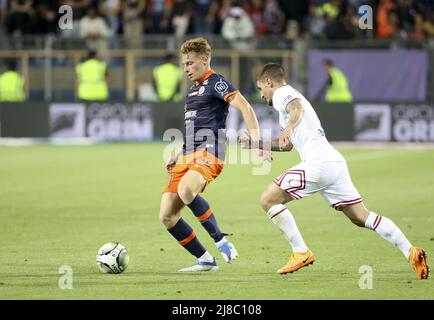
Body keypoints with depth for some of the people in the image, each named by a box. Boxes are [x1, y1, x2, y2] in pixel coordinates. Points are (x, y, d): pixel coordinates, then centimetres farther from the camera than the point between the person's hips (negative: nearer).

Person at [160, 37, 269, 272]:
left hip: (208, 153, -9)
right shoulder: (193, 90, 24)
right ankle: (205, 261, 6)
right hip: (188, 156, 9)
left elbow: (245, 108, -15)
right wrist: (178, 156, 23)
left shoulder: (216, 83, -3)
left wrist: (257, 141, -26)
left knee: (186, 190, -38)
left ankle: (220, 240, -22)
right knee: (167, 216, -3)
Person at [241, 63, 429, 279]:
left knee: (268, 200, -3)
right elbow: (287, 145, 44)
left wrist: (288, 126, -43)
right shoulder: (291, 96, 33)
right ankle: (410, 252, -3)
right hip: (335, 162, 9)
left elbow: (297, 109, -24)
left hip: (318, 162, -9)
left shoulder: (282, 94, 3)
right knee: (362, 217, 7)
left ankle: (301, 253, -4)